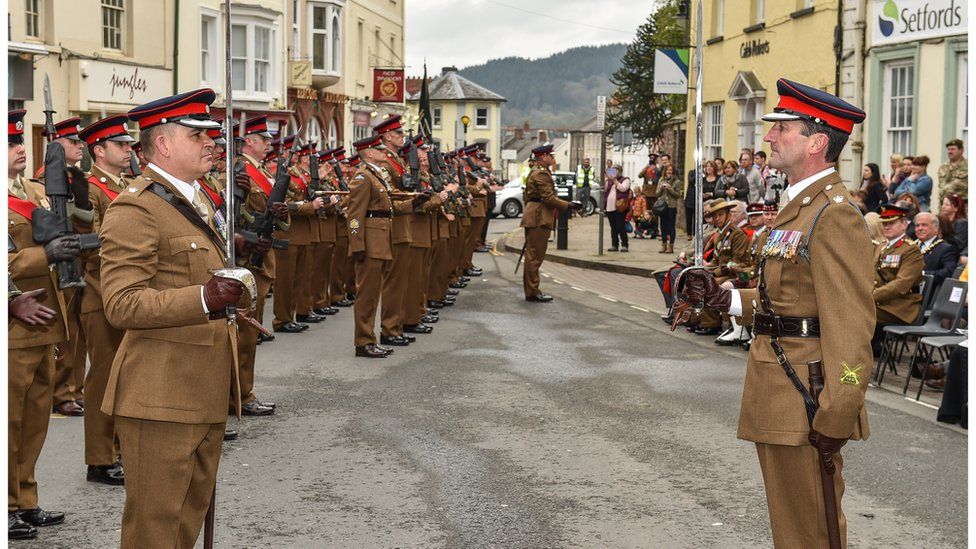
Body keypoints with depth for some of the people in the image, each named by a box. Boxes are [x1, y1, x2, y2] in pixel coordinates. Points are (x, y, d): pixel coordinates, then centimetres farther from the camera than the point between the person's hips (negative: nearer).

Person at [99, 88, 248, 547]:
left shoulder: (196, 200, 18)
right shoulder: (134, 209, -14)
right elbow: (121, 305, -22)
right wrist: (202, 298, -30)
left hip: (204, 389, 9)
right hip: (161, 396, -9)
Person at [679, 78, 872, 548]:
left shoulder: (834, 213, -17)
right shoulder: (799, 207, 15)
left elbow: (850, 325, -23)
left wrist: (834, 421, -25)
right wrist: (723, 298, 5)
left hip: (806, 401, -10)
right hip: (777, 401, 10)